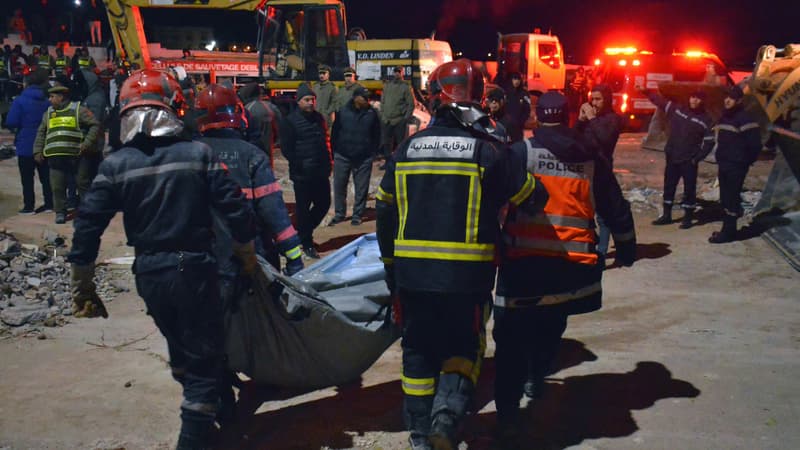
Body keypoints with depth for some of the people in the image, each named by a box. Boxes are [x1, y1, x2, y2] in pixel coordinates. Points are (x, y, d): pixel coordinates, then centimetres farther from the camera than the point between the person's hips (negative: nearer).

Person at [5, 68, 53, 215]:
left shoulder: (20, 101, -12)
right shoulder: (47, 102, 0)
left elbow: (11, 123, -15)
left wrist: (23, 123, 4)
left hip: (25, 146, -4)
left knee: (27, 178, 4)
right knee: (45, 175, 13)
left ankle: (29, 206, 4)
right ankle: (49, 203, 14)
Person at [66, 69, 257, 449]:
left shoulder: (115, 165, -4)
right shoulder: (198, 154, -9)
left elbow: (87, 227, -6)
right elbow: (235, 208, -11)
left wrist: (82, 285, 4)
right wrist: (248, 256, 6)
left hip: (149, 274, 4)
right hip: (194, 269, -3)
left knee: (179, 346, 27)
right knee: (204, 358, 7)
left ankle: (200, 404, 48)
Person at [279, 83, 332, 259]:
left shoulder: (319, 118, 13)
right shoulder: (290, 121, -7)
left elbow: (326, 141, 20)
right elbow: (286, 149, -10)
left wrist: (328, 162, 8)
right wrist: (301, 165, -16)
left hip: (321, 172, 6)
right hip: (302, 175, -6)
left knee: (324, 204, 11)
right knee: (303, 209, 2)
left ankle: (303, 232, 30)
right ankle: (307, 244, 14)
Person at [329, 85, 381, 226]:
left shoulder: (372, 113, -2)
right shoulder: (342, 112, -2)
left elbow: (377, 135, 6)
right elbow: (335, 133, 5)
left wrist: (373, 152, 2)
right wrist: (334, 151, 3)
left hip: (364, 158, 0)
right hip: (342, 156, 1)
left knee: (361, 188, 5)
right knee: (339, 186, 7)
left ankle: (357, 215, 17)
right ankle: (339, 214, 20)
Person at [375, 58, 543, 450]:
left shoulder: (406, 150, 5)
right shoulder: (488, 150, -7)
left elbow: (385, 213, 11)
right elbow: (526, 199, 2)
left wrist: (390, 263, 21)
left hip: (412, 270, 3)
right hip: (468, 272, -3)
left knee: (419, 348, 17)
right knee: (464, 345, 14)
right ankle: (447, 411, -8)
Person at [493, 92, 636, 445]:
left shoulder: (520, 153, -1)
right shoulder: (591, 159, 10)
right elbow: (616, 210, 17)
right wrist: (626, 248, 30)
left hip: (523, 260, -3)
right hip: (572, 266, 4)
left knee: (512, 338, 2)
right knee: (550, 327, 25)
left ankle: (507, 414, -2)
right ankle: (537, 379, 41)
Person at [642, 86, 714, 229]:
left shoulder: (706, 120, -5)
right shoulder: (677, 110, 3)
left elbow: (708, 143, -5)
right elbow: (660, 101, 11)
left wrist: (697, 158, -12)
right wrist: (646, 91, 6)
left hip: (689, 161, -4)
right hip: (672, 158, 4)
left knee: (689, 189, 3)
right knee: (668, 187, 11)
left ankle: (688, 217, 13)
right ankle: (666, 215, 23)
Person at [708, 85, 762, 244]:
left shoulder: (745, 119, -15)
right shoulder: (725, 116, 13)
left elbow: (755, 144, -17)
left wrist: (746, 161, -8)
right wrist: (720, 157, 15)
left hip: (736, 167, -9)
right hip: (724, 164, 9)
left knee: (731, 198, -5)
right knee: (725, 198, 14)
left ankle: (728, 231, 1)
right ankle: (728, 229, 23)